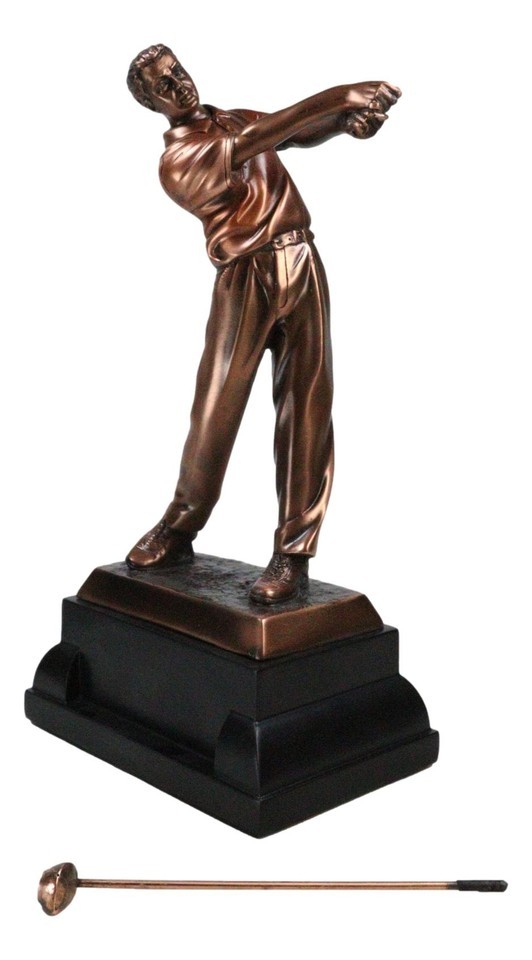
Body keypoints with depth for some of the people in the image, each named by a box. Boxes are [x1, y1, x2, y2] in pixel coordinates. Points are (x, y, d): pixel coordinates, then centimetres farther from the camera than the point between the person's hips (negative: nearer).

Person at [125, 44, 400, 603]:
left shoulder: (237, 120, 20)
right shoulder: (176, 161, -1)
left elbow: (299, 134, 7)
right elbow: (247, 147, -15)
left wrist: (350, 117, -14)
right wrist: (336, 98, -20)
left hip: (302, 267, 4)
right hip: (244, 280, -4)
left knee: (305, 409, -2)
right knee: (216, 409, -5)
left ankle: (293, 554, 2)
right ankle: (177, 532, 17)